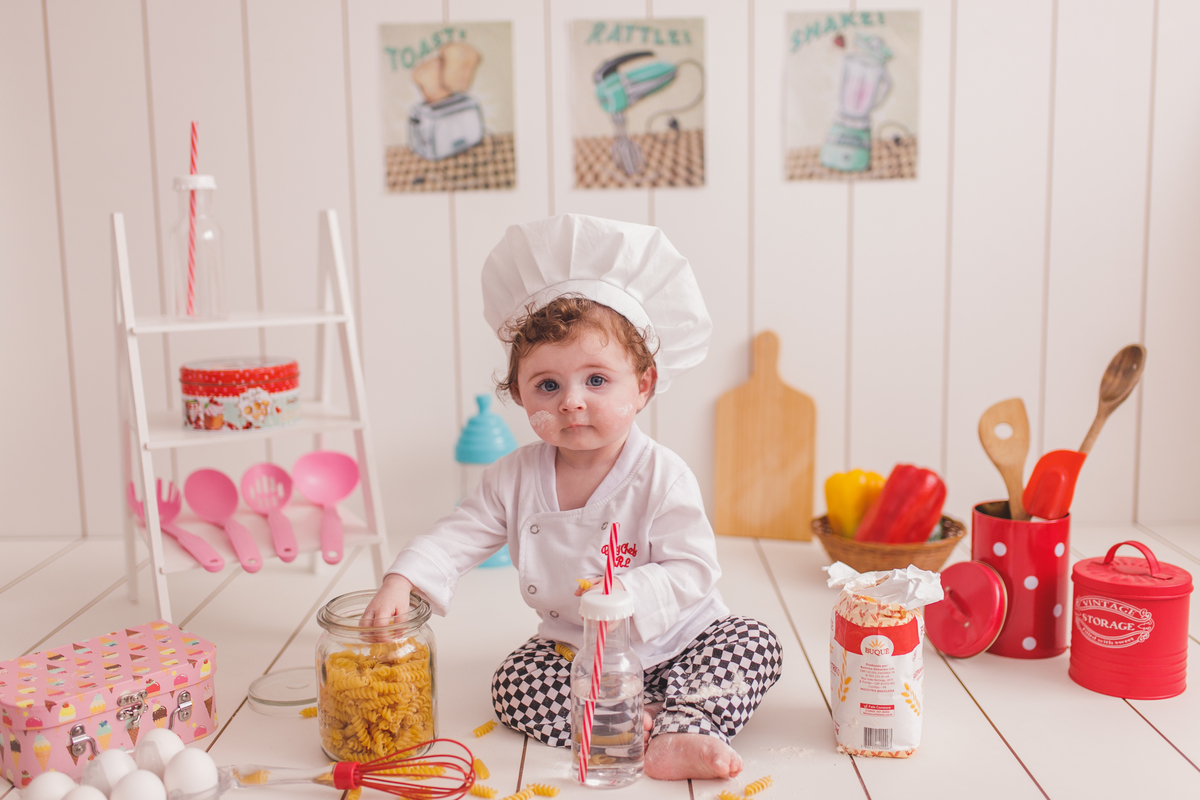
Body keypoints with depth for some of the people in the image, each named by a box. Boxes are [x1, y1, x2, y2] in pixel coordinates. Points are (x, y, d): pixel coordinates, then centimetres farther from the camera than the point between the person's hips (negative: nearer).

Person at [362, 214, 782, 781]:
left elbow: (693, 571, -20)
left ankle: (680, 733, -30)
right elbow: (458, 537, -5)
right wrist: (400, 581, -23)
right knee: (514, 687, -20)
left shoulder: (661, 476, -19)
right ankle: (639, 723, -22)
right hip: (572, 649, 3)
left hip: (673, 641, -2)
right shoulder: (516, 478, -7)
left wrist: (623, 594, -36)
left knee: (756, 644, -21)